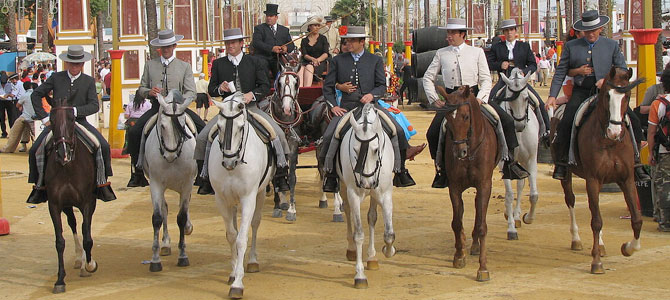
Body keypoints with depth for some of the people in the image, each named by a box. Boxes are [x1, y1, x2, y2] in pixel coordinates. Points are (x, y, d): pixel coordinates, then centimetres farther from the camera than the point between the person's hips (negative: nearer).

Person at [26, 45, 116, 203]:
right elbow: (36, 95, 8)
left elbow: (94, 106, -6)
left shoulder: (89, 81, 2)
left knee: (103, 146, -20)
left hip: (79, 122, 0)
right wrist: (44, 117, 0)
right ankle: (40, 185, 2)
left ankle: (102, 182, -5)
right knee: (35, 150, -16)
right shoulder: (56, 78, 2)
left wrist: (75, 111, -21)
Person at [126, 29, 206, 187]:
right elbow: (141, 89, 16)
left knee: (203, 130, -24)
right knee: (133, 133, -20)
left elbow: (191, 92, 1)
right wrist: (149, 92, -9)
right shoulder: (150, 65, 15)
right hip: (156, 107, 1)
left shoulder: (185, 66, 10)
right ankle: (138, 172, -7)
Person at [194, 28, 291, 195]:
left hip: (251, 107, -1)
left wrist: (252, 94, -18)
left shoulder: (255, 62, 6)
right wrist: (220, 88, -13)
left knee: (278, 134, -20)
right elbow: (211, 90, 10)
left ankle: (281, 174, -9)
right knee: (202, 138, -15)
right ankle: (205, 176, -3)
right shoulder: (218, 64, 10)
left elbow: (265, 87, 1)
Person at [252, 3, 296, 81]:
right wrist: (272, 48, -17)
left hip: (278, 59, 2)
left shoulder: (284, 30, 22)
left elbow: (291, 45, 17)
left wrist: (286, 48, -9)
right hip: (263, 58, -2)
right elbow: (256, 43, -5)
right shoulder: (259, 28, 12)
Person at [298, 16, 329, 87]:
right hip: (307, 62, 2)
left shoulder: (323, 38, 13)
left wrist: (318, 60, -17)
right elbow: (305, 55, 3)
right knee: (301, 67, -34)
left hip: (320, 63, -2)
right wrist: (313, 59, -18)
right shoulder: (304, 40, 17)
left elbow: (326, 54, 2)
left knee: (309, 67, -35)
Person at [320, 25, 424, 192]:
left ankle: (400, 172, 0)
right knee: (328, 136, -21)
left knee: (397, 131, -14)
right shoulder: (338, 60, 9)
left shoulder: (375, 61, 9)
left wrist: (372, 94, -15)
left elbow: (382, 86, 7)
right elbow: (327, 86, 11)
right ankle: (330, 175, -4)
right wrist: (334, 106, -2)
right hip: (346, 108, 0)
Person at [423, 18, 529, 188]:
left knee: (507, 121, -16)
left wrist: (480, 98, -14)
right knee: (432, 133, -16)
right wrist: (434, 99, -1)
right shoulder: (441, 54, 9)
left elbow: (486, 79, 3)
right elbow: (428, 78, 12)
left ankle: (510, 164, -6)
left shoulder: (477, 52, 7)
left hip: (474, 95, 0)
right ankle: (442, 170, 2)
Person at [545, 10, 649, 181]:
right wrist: (552, 95, -2)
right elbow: (560, 72, 7)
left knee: (633, 122, -12)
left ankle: (635, 164, 0)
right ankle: (561, 164, -7)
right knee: (565, 124, -21)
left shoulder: (612, 45, 7)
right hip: (581, 92, 0)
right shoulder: (571, 46, 6)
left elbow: (623, 70, 7)